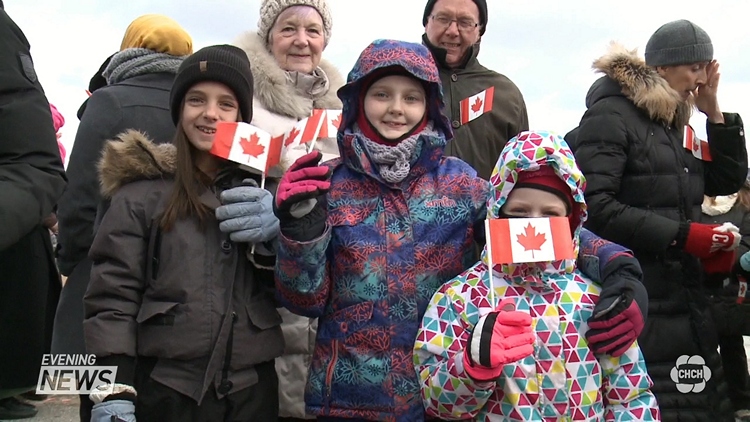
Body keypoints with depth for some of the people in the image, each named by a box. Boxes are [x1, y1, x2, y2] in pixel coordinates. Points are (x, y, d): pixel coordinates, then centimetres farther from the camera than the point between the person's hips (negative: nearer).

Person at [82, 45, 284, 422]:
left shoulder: (262, 187, 9)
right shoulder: (143, 191, -2)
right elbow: (112, 295, -4)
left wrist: (275, 234, -10)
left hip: (253, 390, 3)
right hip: (166, 391, -3)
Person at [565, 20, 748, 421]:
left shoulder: (671, 125, 18)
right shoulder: (610, 115, -8)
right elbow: (594, 206, -20)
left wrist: (714, 112, 12)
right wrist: (682, 235, -18)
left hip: (685, 299, 9)